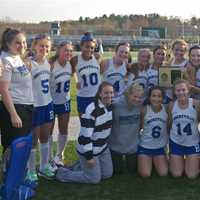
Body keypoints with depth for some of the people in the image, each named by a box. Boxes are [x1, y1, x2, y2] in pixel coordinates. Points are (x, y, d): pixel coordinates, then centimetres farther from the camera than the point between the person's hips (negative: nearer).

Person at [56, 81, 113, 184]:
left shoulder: (109, 106, -3)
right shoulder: (91, 111, -28)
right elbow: (85, 135, -26)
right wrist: (89, 157, -23)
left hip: (103, 148, 8)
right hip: (89, 149, -8)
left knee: (108, 174, 14)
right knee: (94, 178, 2)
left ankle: (83, 165, 31)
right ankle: (62, 173, 15)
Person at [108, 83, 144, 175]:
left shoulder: (141, 106, -14)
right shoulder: (116, 105, -23)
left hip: (133, 145, 3)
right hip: (116, 145, -3)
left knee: (132, 170, 18)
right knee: (117, 171, 12)